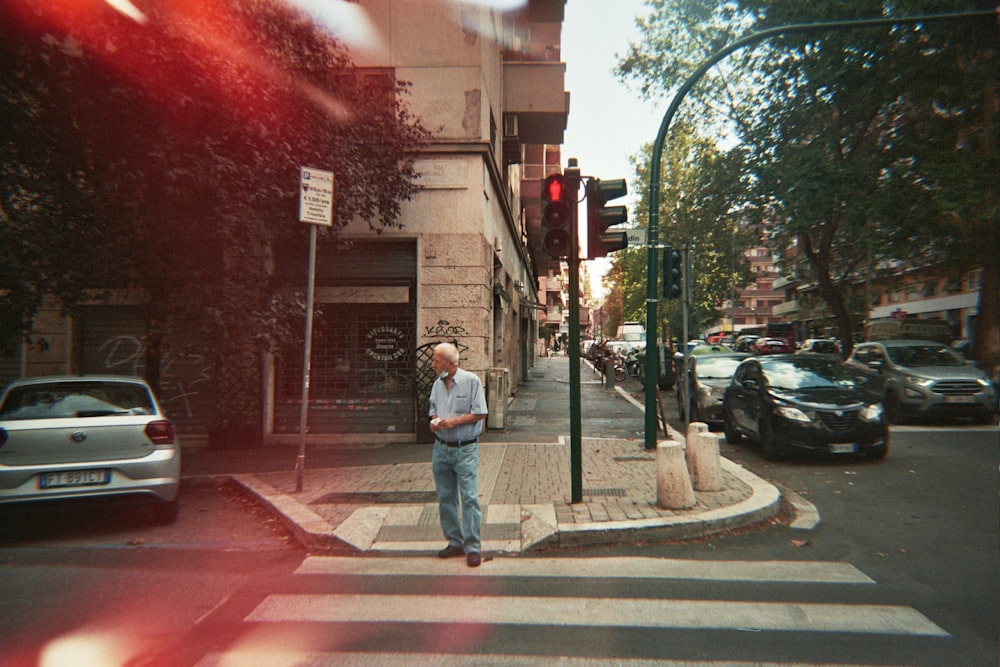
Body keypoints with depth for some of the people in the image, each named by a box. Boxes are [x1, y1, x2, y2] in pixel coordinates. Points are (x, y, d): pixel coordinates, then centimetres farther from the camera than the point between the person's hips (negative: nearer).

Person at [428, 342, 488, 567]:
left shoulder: (471, 381, -8)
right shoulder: (437, 384, 10)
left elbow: (480, 413, -9)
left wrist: (455, 421, -17)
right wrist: (433, 422, -2)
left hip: (465, 449, -6)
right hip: (441, 448, 6)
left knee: (469, 498, -6)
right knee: (445, 498, 10)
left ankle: (472, 547, 4)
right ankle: (455, 542, 24)